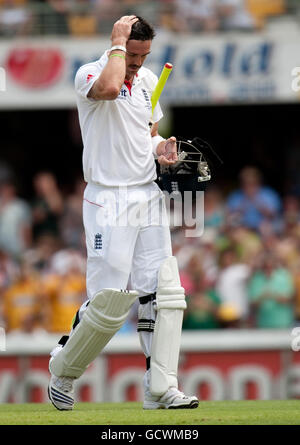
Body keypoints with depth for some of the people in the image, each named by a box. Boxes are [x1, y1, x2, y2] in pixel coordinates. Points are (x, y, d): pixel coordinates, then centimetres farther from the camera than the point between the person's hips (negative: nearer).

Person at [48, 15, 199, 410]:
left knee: (165, 293, -2)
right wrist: (117, 43, -20)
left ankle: (160, 389, -2)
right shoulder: (89, 74, -9)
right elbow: (108, 88, -34)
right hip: (109, 203, -7)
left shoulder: (148, 80, 12)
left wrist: (159, 148, 3)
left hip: (149, 199, 7)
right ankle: (63, 371, 14)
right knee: (111, 301, -8)